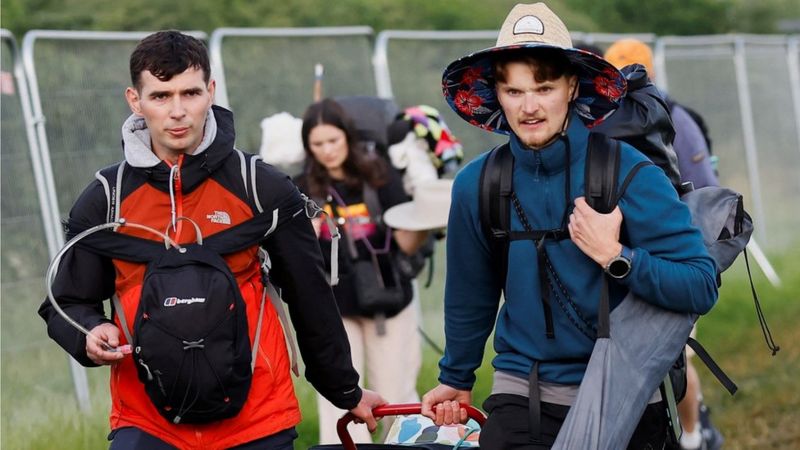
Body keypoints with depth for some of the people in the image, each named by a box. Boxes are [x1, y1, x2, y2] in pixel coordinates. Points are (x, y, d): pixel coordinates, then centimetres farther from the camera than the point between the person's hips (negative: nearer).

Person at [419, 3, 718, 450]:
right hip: (521, 399, 2)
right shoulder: (476, 184, -2)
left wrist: (614, 256, -23)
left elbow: (701, 288, -14)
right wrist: (456, 379, 26)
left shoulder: (629, 172, -12)